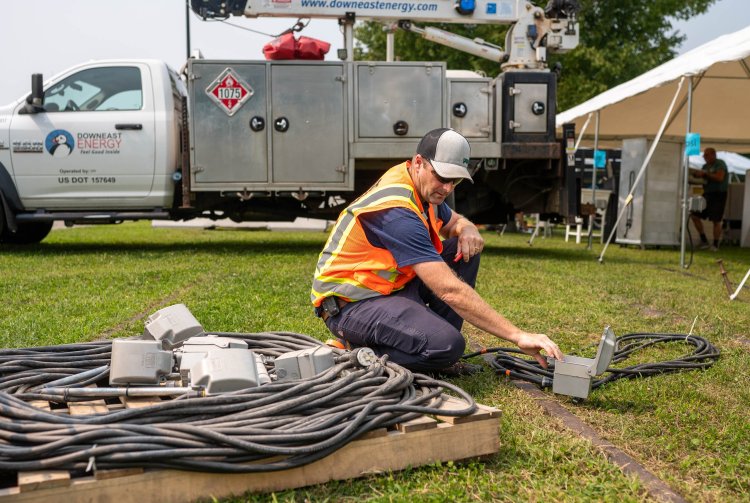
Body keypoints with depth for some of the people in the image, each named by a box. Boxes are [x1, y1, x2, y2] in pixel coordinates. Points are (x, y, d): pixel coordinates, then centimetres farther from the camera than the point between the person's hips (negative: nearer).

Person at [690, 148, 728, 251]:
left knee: (716, 220, -5)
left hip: (718, 195, -8)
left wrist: (705, 174, -19)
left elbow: (719, 177, -22)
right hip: (707, 194, 8)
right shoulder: (705, 166, 14)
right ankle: (704, 240, 9)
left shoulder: (720, 164, -8)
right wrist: (697, 176, -3)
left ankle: (715, 245, 5)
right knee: (694, 215, 1)